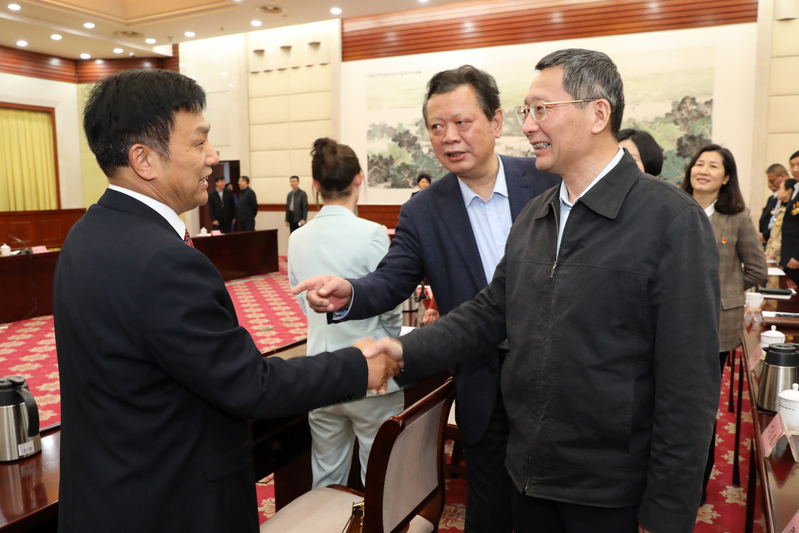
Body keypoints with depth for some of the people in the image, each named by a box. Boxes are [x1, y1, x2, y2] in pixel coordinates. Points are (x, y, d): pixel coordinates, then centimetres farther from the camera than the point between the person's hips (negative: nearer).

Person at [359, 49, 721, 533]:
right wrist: (409, 351, -7)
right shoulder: (533, 216, 5)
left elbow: (690, 383, -16)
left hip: (611, 493, -6)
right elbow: (491, 311, 6)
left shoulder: (674, 221, -16)